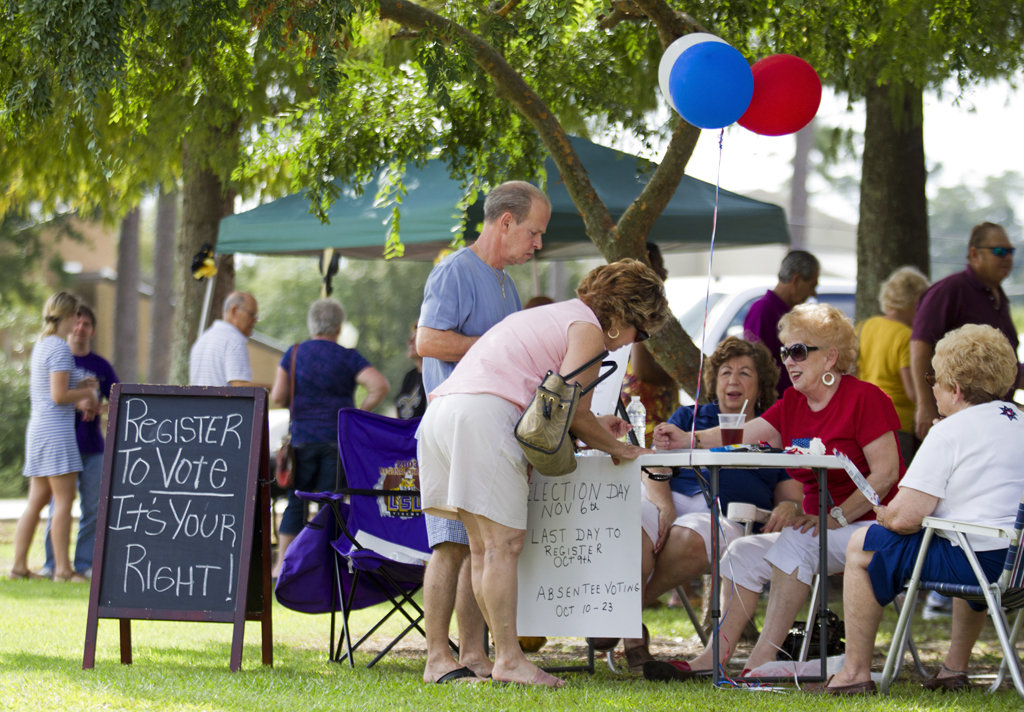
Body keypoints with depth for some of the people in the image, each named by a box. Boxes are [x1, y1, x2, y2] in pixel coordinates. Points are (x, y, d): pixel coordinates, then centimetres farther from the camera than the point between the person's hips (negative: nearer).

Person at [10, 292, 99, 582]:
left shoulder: (41, 346, 16)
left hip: (38, 428, 9)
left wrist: (80, 386, 14)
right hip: (56, 430, -9)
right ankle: (63, 569, -7)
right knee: (64, 501, -7)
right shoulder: (60, 349, -13)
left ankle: (19, 566, 9)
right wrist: (86, 393, -3)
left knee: (37, 501, 10)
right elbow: (58, 396, -18)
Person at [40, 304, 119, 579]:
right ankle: (52, 562, 2)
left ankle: (84, 562, 7)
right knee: (58, 504, -5)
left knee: (92, 507, 0)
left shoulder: (101, 365, 11)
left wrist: (95, 407, -11)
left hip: (92, 446, 2)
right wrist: (79, 404, -18)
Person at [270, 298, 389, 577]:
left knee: (296, 502, 8)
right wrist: (359, 411, -3)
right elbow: (380, 385, -15)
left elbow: (277, 397, -1)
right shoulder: (348, 358, -2)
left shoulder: (293, 354, 3)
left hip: (302, 437, 1)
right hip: (338, 439, -1)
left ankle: (282, 564, 7)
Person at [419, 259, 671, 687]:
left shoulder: (553, 316, 31)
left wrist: (594, 427, 30)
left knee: (483, 547, 9)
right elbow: (573, 412, -5)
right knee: (505, 543, -9)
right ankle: (508, 659, -9)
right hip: (481, 415, -10)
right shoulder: (588, 329, 1)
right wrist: (616, 448, 8)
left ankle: (504, 655, 9)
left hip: (441, 411, 10)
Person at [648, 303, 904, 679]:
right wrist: (687, 440, -20)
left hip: (869, 525, -8)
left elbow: (886, 473, -16)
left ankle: (764, 656, -30)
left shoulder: (865, 398, -10)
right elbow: (742, 435, -2)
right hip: (820, 527, 8)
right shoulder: (791, 405, 12)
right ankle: (717, 655, -12)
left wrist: (835, 518, -22)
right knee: (744, 552, -6)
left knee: (796, 543, -30)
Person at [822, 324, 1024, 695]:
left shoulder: (950, 432, -9)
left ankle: (855, 672, 14)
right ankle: (955, 667, 42)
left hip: (983, 564, -8)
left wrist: (882, 513, 10)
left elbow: (905, 518, -14)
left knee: (861, 548, 10)